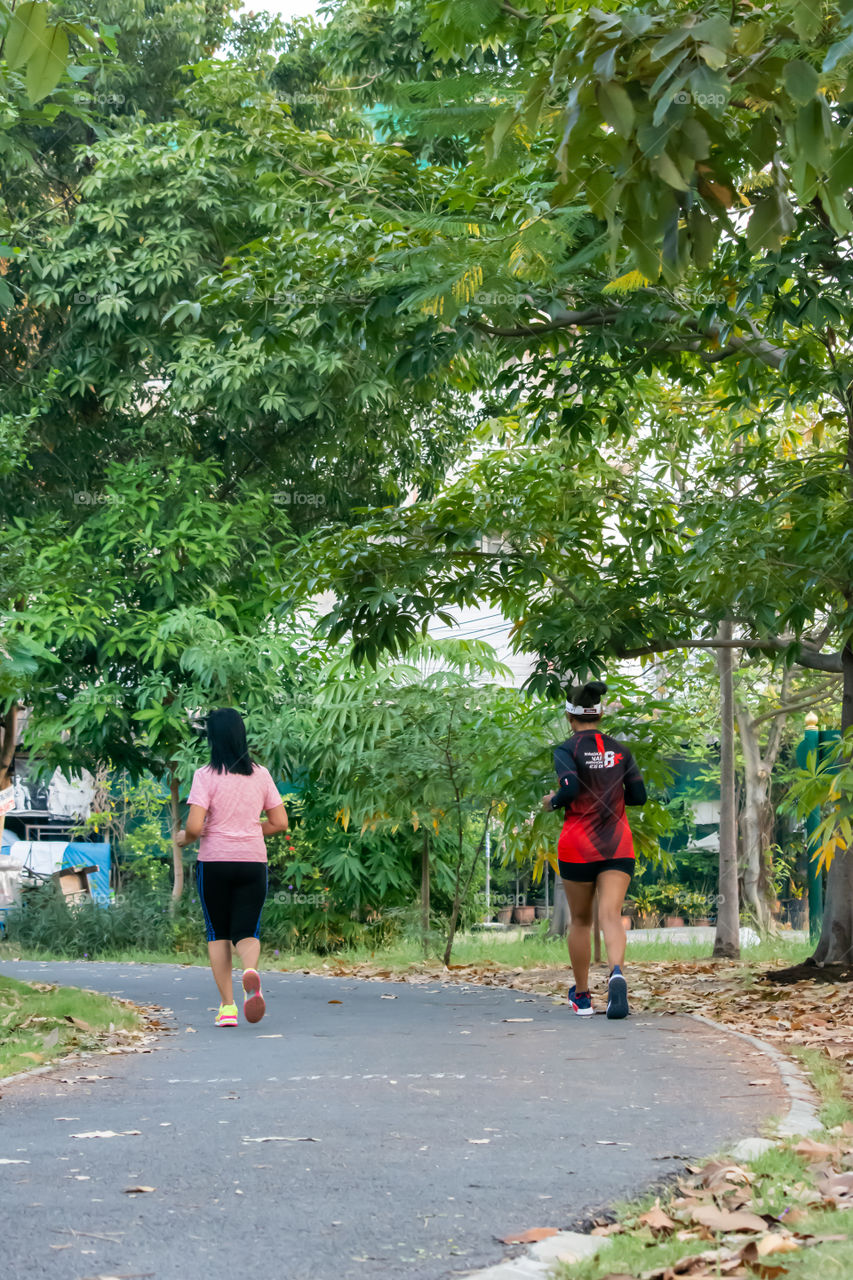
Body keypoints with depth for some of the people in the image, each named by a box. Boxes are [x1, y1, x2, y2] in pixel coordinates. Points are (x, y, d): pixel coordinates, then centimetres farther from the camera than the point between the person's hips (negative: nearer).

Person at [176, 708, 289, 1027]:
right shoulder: (260, 774, 3)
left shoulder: (206, 776, -8)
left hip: (214, 862, -2)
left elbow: (194, 826, -15)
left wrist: (184, 838, 6)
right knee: (246, 931, 5)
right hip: (253, 862, 2)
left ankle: (227, 1006, 6)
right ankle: (250, 970, -28)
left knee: (218, 933, 11)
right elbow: (280, 823, 5)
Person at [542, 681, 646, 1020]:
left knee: (580, 920, 13)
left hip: (578, 845, -2)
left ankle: (581, 997, 23)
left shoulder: (566, 750, -5)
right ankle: (616, 974, -37)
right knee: (611, 915, -8)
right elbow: (638, 795, 6)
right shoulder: (619, 749, 7)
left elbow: (569, 790, -19)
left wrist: (552, 801, 2)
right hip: (617, 845, 2)